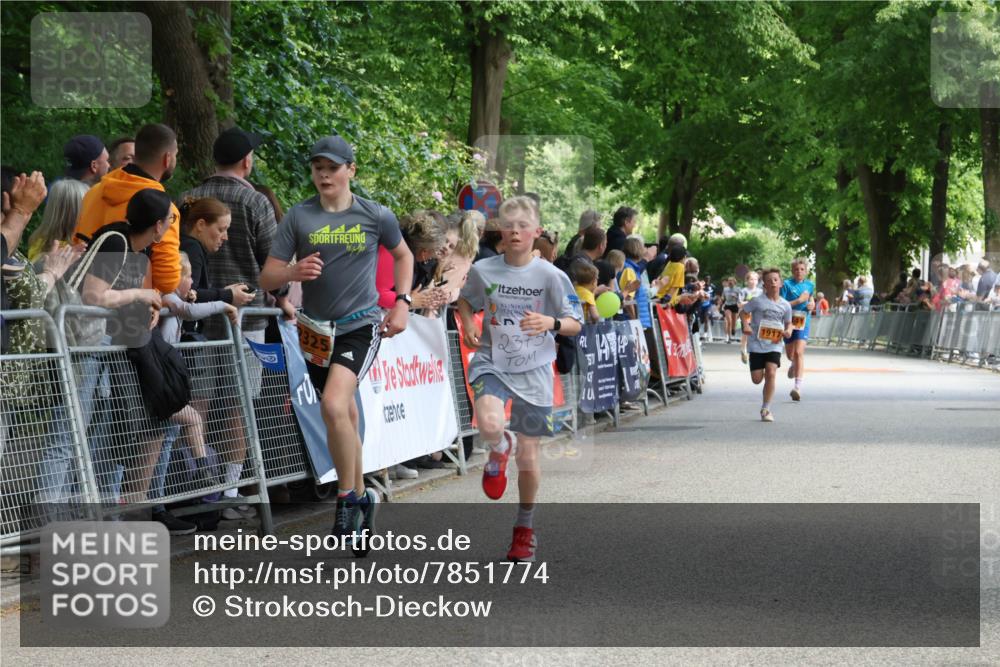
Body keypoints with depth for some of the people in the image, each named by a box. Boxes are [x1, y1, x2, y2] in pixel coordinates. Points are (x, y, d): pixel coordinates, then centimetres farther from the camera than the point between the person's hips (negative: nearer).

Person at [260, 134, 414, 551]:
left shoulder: (376, 216, -3)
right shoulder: (299, 217, -2)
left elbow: (403, 255, 16)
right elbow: (267, 278, -4)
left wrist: (402, 303, 3)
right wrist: (293, 272, -25)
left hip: (361, 326, -3)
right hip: (318, 329, 3)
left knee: (334, 405, -24)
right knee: (345, 417, 14)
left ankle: (347, 499, -9)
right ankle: (362, 498, 32)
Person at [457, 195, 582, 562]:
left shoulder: (550, 276, -8)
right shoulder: (483, 270, -3)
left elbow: (575, 325, -2)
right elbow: (466, 300, 18)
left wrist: (551, 322, -23)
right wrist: (469, 324, -2)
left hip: (533, 371, 0)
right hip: (491, 363, 0)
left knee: (528, 457, 5)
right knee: (490, 425, -31)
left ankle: (525, 527, 28)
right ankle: (500, 450, 8)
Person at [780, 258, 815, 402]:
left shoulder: (809, 285, 6)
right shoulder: (787, 284, -6)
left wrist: (812, 305, 0)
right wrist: (799, 300, -18)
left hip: (803, 321, 0)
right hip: (789, 321, 0)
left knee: (799, 352, -16)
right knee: (790, 354, 16)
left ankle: (798, 386, -23)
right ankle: (793, 364, 55)